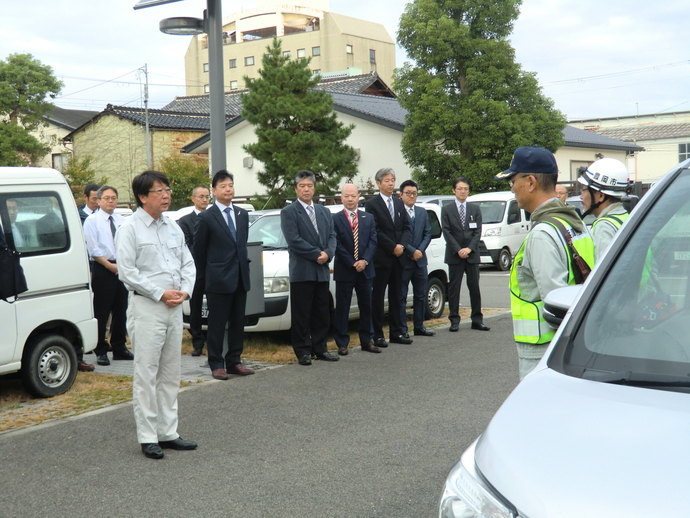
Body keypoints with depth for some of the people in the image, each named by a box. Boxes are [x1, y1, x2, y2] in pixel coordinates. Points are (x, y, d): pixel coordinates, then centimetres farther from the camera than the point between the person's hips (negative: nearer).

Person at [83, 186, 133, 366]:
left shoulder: (122, 221, 12)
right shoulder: (92, 221, -2)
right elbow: (93, 250, -8)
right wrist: (110, 266, -12)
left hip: (122, 269, 5)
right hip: (102, 270, -5)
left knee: (121, 311, 10)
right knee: (101, 313, -2)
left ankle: (119, 348, 20)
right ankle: (101, 351, 6)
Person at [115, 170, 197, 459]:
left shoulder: (173, 227, 13)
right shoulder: (130, 229, -7)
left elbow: (188, 263, 16)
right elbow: (127, 271, -13)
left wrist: (184, 291, -2)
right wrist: (160, 294, -15)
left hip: (174, 307, 7)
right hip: (146, 308, -7)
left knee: (170, 373, 11)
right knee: (146, 374, -3)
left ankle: (168, 432, 20)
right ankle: (147, 437, 3)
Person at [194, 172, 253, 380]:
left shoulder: (242, 215, 11)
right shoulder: (206, 218, -5)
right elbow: (198, 251, 0)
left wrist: (243, 266, 12)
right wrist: (203, 277, 3)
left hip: (240, 278, 6)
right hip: (218, 280, -5)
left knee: (237, 323, 10)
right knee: (217, 324, 1)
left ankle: (234, 361, 18)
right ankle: (216, 364, 8)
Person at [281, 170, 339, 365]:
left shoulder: (324, 212, 16)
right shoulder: (288, 212, -4)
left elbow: (332, 236, 10)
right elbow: (294, 240, -13)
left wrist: (328, 253, -9)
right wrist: (317, 254, -13)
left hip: (322, 271, 6)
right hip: (301, 271, -6)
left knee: (321, 314, 11)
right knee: (301, 315, 0)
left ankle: (320, 349, 20)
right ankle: (303, 351, 6)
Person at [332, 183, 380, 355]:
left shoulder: (368, 218, 8)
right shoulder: (335, 219, -4)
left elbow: (373, 242, 2)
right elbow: (337, 245, -9)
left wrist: (364, 261, -12)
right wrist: (352, 263, -13)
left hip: (365, 269, 4)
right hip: (344, 270, -4)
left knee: (366, 307, 10)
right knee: (342, 308, 2)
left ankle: (367, 340, 19)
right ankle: (342, 343, 8)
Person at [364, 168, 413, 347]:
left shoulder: (399, 203, 13)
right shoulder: (372, 204, -6)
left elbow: (406, 227, 10)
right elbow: (375, 231, -12)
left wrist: (402, 245, -7)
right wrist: (393, 247, -14)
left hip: (398, 257, 6)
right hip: (381, 258, -6)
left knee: (396, 296, 10)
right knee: (377, 297, 0)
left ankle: (396, 332, 17)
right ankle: (377, 335, 4)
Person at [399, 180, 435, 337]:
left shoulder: (422, 212, 13)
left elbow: (428, 234, 10)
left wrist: (420, 250, -6)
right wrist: (412, 251, -15)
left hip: (420, 260, 6)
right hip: (403, 260, -6)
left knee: (420, 295, 11)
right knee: (401, 297, -1)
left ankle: (419, 327, 20)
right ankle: (402, 329, 4)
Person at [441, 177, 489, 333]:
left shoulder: (475, 209, 10)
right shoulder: (446, 210, 4)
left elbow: (478, 231, 3)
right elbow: (447, 232, -4)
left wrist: (469, 248, -11)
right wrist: (458, 250, -12)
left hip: (472, 254, 2)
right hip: (454, 255, -2)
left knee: (474, 287, 3)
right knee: (454, 287, 0)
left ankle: (477, 319, 9)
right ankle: (454, 320, 5)